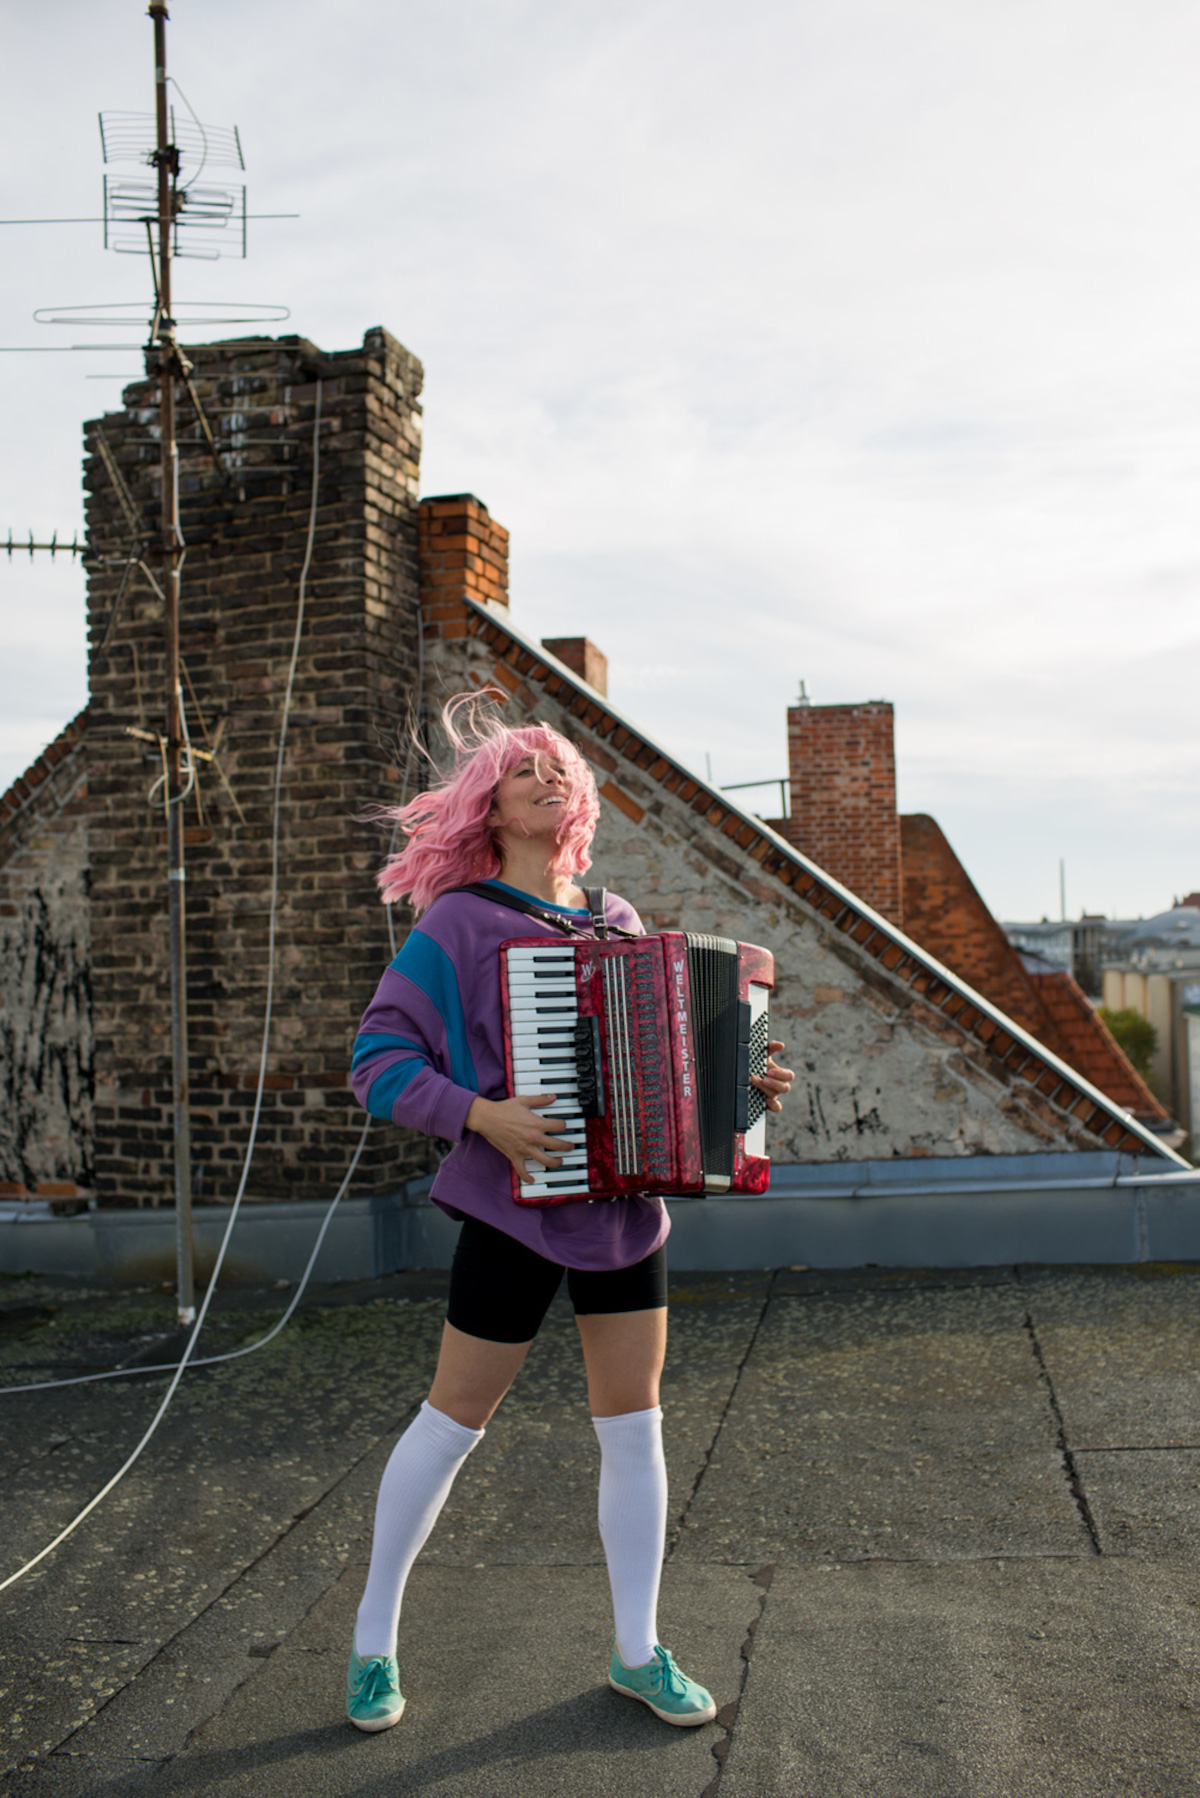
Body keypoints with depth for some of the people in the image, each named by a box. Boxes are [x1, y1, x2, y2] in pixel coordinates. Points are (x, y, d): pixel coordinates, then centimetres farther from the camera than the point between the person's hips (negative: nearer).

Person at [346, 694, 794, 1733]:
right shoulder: (458, 923, -9)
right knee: (454, 1421, 8)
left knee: (634, 1426, 10)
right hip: (518, 1208, -5)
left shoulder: (621, 924, 8)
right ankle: (374, 1641, 28)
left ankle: (639, 1651, 28)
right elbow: (380, 1060, -12)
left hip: (625, 1208, 5)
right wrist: (482, 1116, -25)